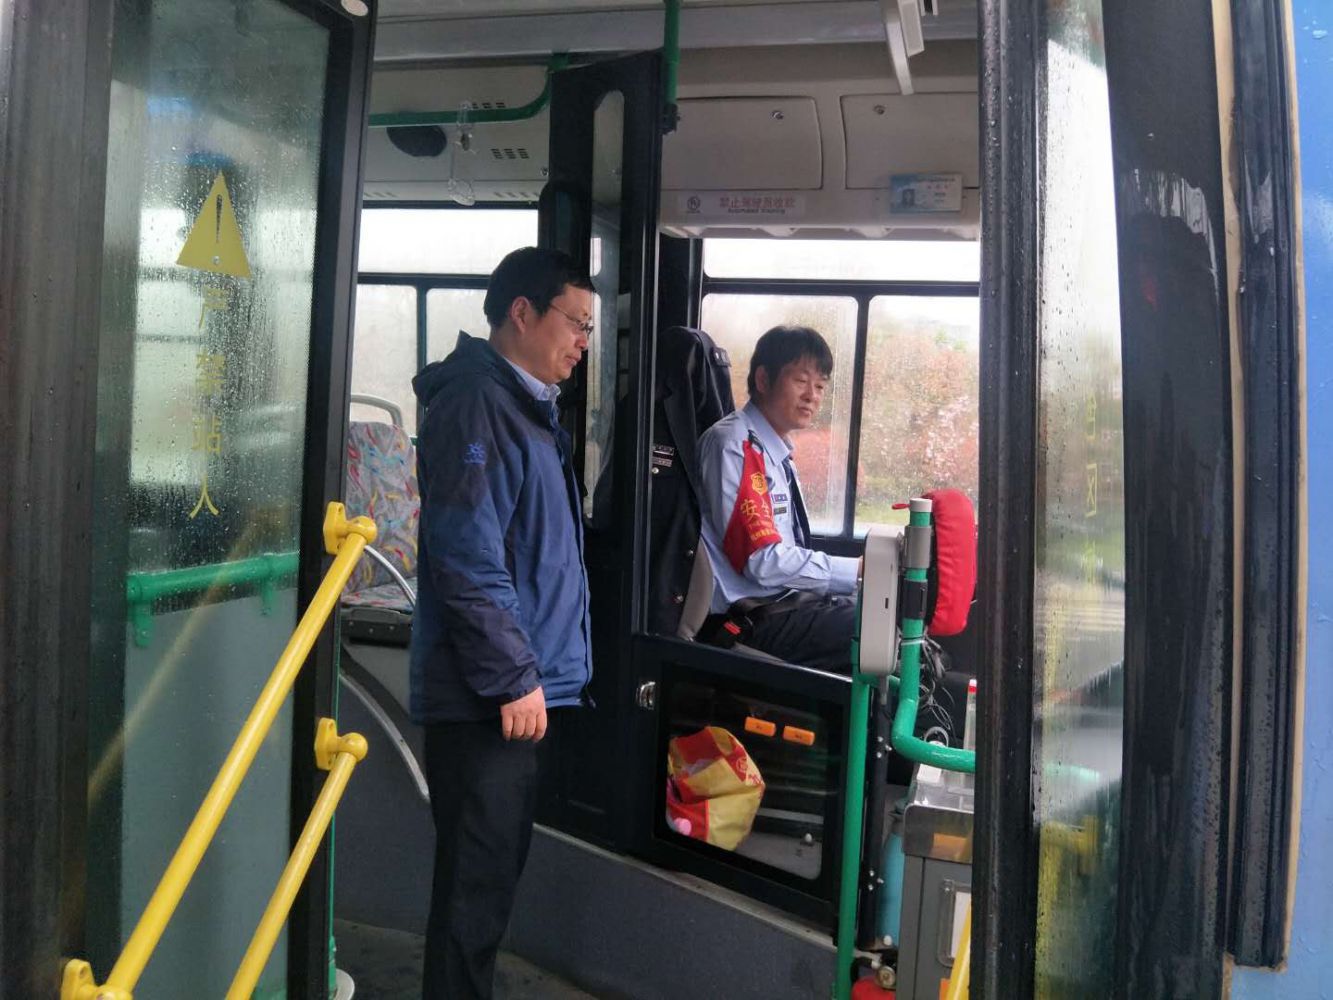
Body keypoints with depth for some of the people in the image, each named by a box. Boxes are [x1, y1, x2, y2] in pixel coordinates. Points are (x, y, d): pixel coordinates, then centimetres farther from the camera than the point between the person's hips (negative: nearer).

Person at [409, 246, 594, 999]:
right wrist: (513, 677, -19)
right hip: (488, 699, -10)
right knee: (477, 880, -1)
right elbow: (468, 562, -22)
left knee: (495, 874, 18)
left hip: (523, 686, 10)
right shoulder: (476, 406, -15)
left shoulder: (528, 408, 16)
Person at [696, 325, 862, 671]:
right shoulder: (735, 444, -13)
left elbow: (787, 556, 14)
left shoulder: (775, 451, 16)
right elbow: (764, 562, -18)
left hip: (785, 601, 10)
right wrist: (858, 570, -14)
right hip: (752, 620, -10)